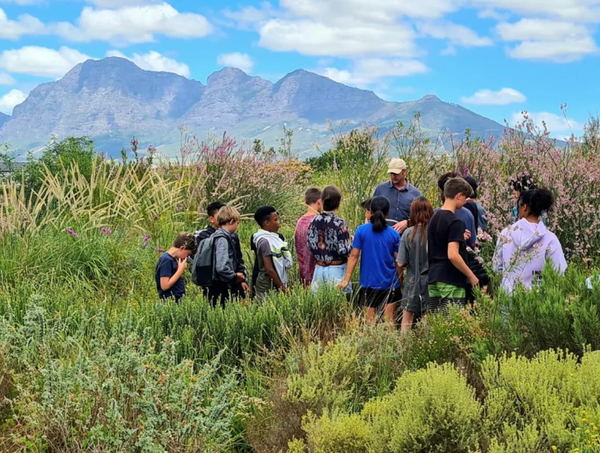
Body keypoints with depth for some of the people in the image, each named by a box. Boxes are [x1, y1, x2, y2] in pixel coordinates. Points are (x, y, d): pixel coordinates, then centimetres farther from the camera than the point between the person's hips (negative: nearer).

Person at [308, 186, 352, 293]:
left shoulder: (314, 222, 1)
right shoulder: (339, 223, -14)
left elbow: (311, 247, 7)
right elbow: (343, 251, -16)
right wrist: (353, 244, 2)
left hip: (319, 270, 5)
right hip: (336, 271, -5)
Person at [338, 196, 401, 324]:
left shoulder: (361, 231, -8)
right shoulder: (394, 234, -5)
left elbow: (354, 256, -8)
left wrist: (346, 279, -4)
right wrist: (401, 282, 13)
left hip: (369, 282, 0)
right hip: (389, 283, 0)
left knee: (370, 319, 7)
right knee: (390, 320, 7)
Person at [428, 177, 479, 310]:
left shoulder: (434, 217, 13)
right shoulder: (454, 222, -14)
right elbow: (453, 255, -22)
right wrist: (471, 275, -12)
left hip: (433, 279, 8)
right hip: (451, 281, -8)